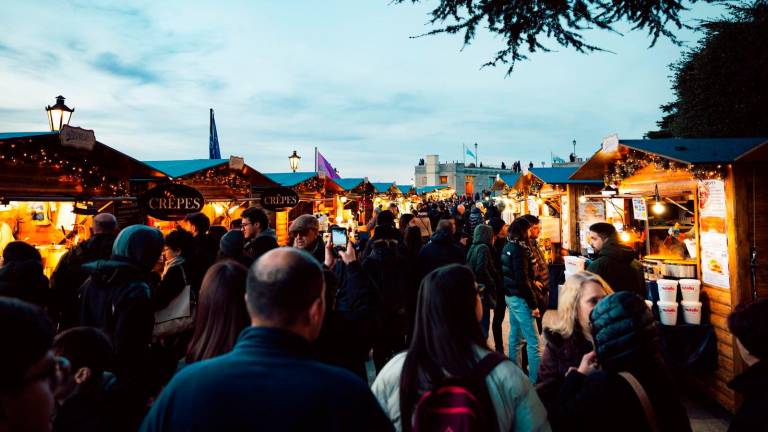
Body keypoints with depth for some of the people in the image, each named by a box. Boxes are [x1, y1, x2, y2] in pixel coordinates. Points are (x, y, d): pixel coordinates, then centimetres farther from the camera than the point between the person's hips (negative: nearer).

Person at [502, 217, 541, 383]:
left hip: (510, 295, 10)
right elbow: (522, 280, -21)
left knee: (515, 335, 17)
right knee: (533, 341, -4)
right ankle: (535, 379, -1)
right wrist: (533, 304, -17)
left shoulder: (507, 247, 10)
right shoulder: (519, 248, -17)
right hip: (520, 297, -9)